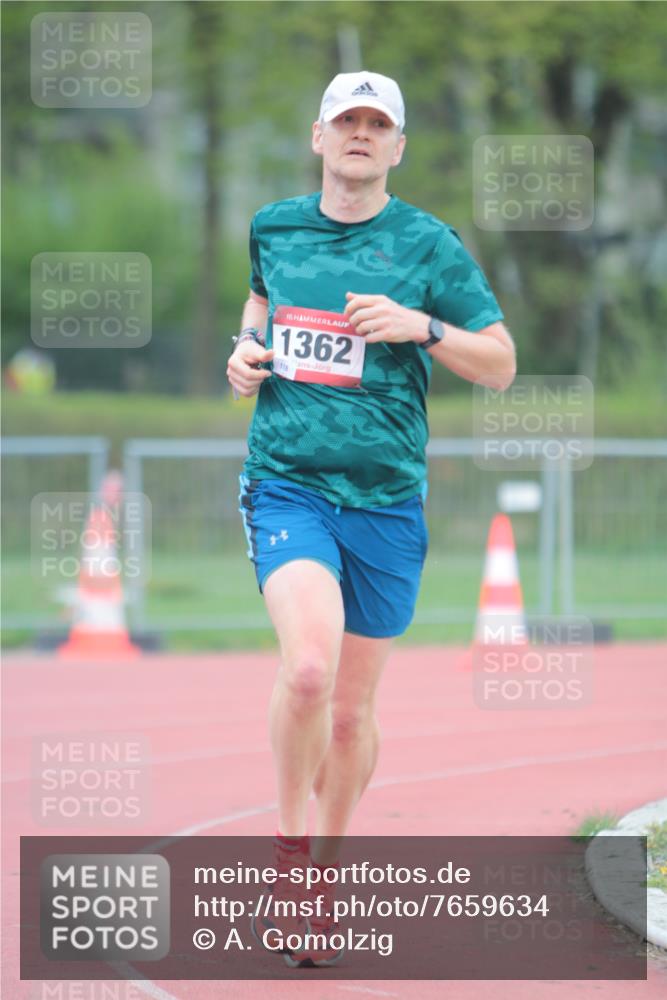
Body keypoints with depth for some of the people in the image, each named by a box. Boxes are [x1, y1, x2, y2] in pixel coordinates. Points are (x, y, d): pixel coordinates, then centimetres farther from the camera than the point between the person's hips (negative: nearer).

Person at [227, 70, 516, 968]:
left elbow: (501, 365, 3)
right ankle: (288, 853, -5)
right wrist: (245, 350, 9)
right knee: (308, 665, -24)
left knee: (351, 708, 8)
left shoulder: (428, 245, 0)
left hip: (385, 499, 0)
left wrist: (422, 327, -14)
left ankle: (324, 874, 30)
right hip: (285, 484, 0)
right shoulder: (273, 228, 8)